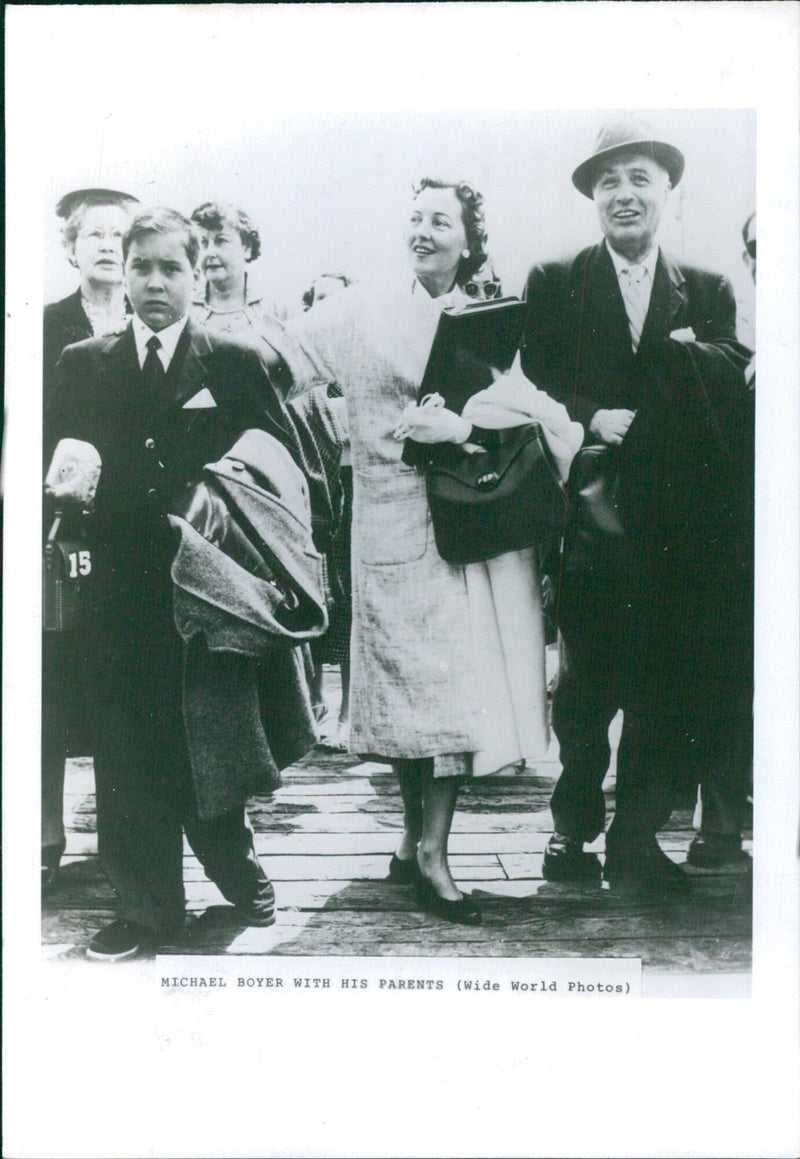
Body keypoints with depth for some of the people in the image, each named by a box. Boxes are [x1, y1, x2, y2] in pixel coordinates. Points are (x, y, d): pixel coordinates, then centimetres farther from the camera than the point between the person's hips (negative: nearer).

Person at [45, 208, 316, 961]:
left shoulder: (236, 363, 3)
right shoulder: (83, 364, 10)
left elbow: (281, 464, 1)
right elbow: (56, 458, 9)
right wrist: (66, 473, -13)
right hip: (122, 592, 2)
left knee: (208, 748, 6)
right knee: (129, 755, 6)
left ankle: (234, 868, 32)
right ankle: (145, 907, 19)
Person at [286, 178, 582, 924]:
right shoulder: (366, 312, 5)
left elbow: (535, 406, 1)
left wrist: (457, 425, -13)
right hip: (399, 523, -2)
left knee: (454, 683, 1)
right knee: (411, 682, 1)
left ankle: (426, 852, 13)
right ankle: (420, 846, 15)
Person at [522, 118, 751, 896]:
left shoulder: (707, 291, 12)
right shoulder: (553, 284, 8)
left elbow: (729, 379, -1)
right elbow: (535, 382, 0)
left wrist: (676, 346, -19)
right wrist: (588, 418, -16)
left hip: (680, 524, 2)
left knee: (668, 689, 5)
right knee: (585, 680, 6)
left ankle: (636, 839, 18)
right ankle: (573, 825, 24)